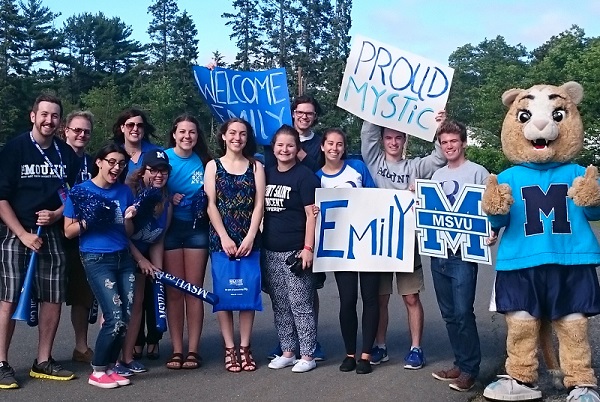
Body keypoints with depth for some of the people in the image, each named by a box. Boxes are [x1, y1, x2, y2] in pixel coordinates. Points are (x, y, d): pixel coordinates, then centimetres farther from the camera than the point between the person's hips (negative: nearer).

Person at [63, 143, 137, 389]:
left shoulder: (124, 191, 9)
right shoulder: (80, 190, -3)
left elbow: (129, 233, 11)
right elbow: (68, 232, -2)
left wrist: (128, 218, -9)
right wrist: (89, 220, -19)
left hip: (123, 258, 5)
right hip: (96, 259, -5)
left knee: (127, 317, 1)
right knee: (116, 318, -12)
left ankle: (109, 367, 17)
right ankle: (97, 372, 4)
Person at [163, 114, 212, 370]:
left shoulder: (204, 162, 3)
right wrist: (168, 199, -13)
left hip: (197, 229, 1)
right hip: (170, 228, -1)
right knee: (173, 291, 2)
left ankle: (193, 350, 8)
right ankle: (177, 351, 8)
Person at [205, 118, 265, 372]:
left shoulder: (256, 167, 10)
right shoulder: (213, 166, 8)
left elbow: (259, 205, 2)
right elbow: (211, 205, 0)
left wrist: (250, 237, -10)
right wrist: (224, 237, -11)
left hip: (248, 239, 1)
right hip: (221, 238, -1)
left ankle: (245, 348, 9)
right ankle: (229, 349, 5)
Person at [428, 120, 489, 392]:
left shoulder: (477, 172, -3)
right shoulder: (437, 175, 15)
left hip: (464, 253, -6)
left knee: (463, 312, -7)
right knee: (449, 314, 11)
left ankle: (470, 369, 6)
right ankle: (461, 363, 23)